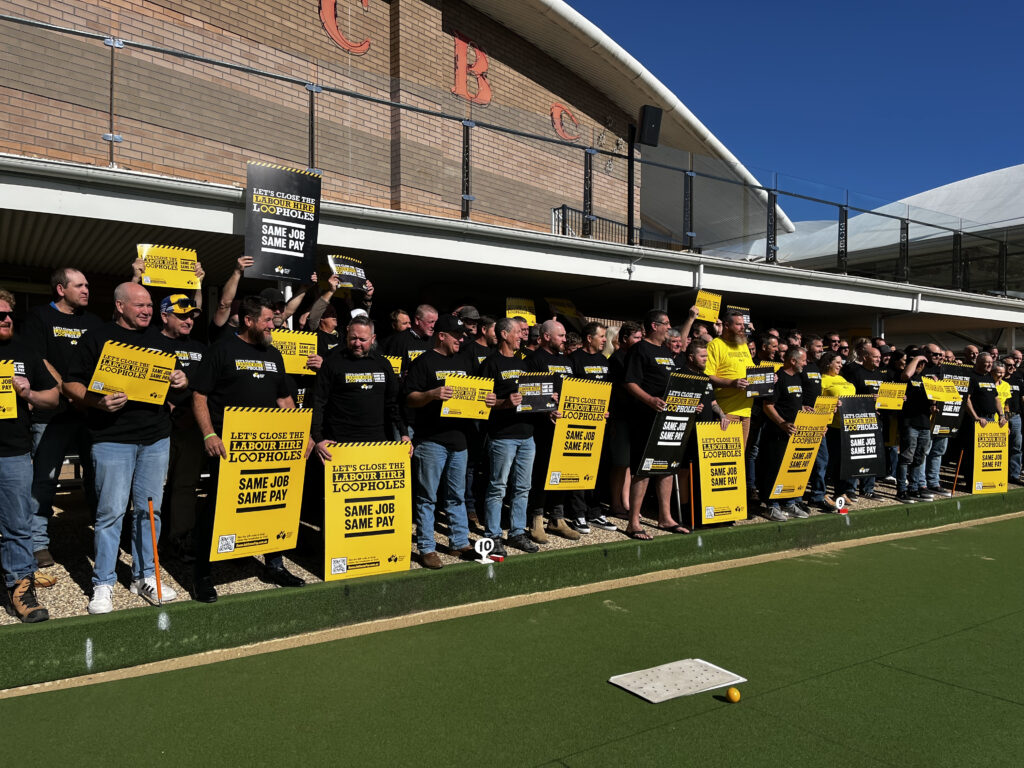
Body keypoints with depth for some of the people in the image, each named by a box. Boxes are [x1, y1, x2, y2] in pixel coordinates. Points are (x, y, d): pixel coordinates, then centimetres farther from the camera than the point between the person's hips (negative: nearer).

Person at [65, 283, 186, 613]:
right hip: (112, 439, -4)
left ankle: (144, 576, 21)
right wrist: (98, 402, -21)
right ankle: (103, 584, 11)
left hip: (156, 438, 4)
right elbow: (72, 384, -2)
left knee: (149, 509, 9)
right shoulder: (97, 338, 1)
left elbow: (177, 376, 23)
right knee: (111, 512, -1)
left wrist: (181, 380, -1)